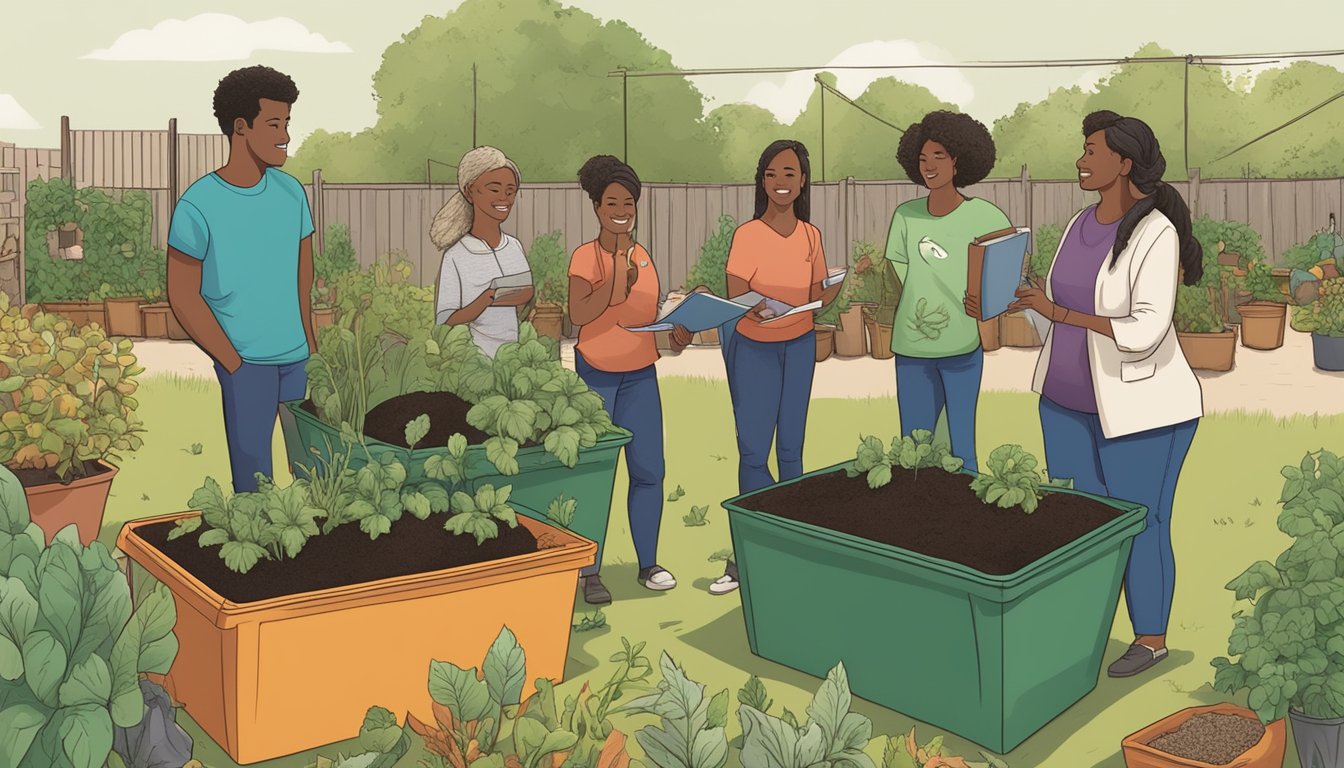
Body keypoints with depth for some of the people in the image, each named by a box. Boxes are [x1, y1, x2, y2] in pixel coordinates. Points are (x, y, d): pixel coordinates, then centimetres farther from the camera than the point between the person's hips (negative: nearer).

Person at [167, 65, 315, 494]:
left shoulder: (291, 192, 3)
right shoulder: (199, 205, -11)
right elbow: (183, 296, -8)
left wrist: (310, 342, 8)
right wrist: (234, 363, -8)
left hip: (300, 357, 5)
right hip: (246, 361, -4)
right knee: (254, 478, 3)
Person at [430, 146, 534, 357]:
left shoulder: (515, 246, 3)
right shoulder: (456, 256, -10)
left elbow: (527, 293, 11)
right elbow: (444, 322, -11)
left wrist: (527, 298, -11)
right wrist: (486, 300, -24)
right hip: (478, 360, -4)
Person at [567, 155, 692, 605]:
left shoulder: (643, 255, 9)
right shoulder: (585, 257, -8)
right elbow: (578, 315, -21)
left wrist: (676, 331, 2)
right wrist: (617, 275, -25)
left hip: (641, 374, 6)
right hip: (596, 374, -5)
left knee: (649, 471, 7)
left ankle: (648, 563, 21)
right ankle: (591, 573, 8)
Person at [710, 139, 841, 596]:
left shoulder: (811, 236, 3)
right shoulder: (747, 236, -11)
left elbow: (818, 299, 7)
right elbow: (734, 303, -13)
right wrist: (753, 309, -34)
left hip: (800, 346, 4)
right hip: (754, 348, -3)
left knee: (791, 448, 7)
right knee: (753, 451, -4)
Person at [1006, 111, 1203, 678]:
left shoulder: (1155, 233, -19)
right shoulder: (1081, 225, 5)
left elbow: (1147, 331, -27)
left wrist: (1059, 312, -26)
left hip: (1139, 406, -7)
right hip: (1068, 400, 8)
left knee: (1139, 523, 5)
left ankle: (1152, 639, 23)